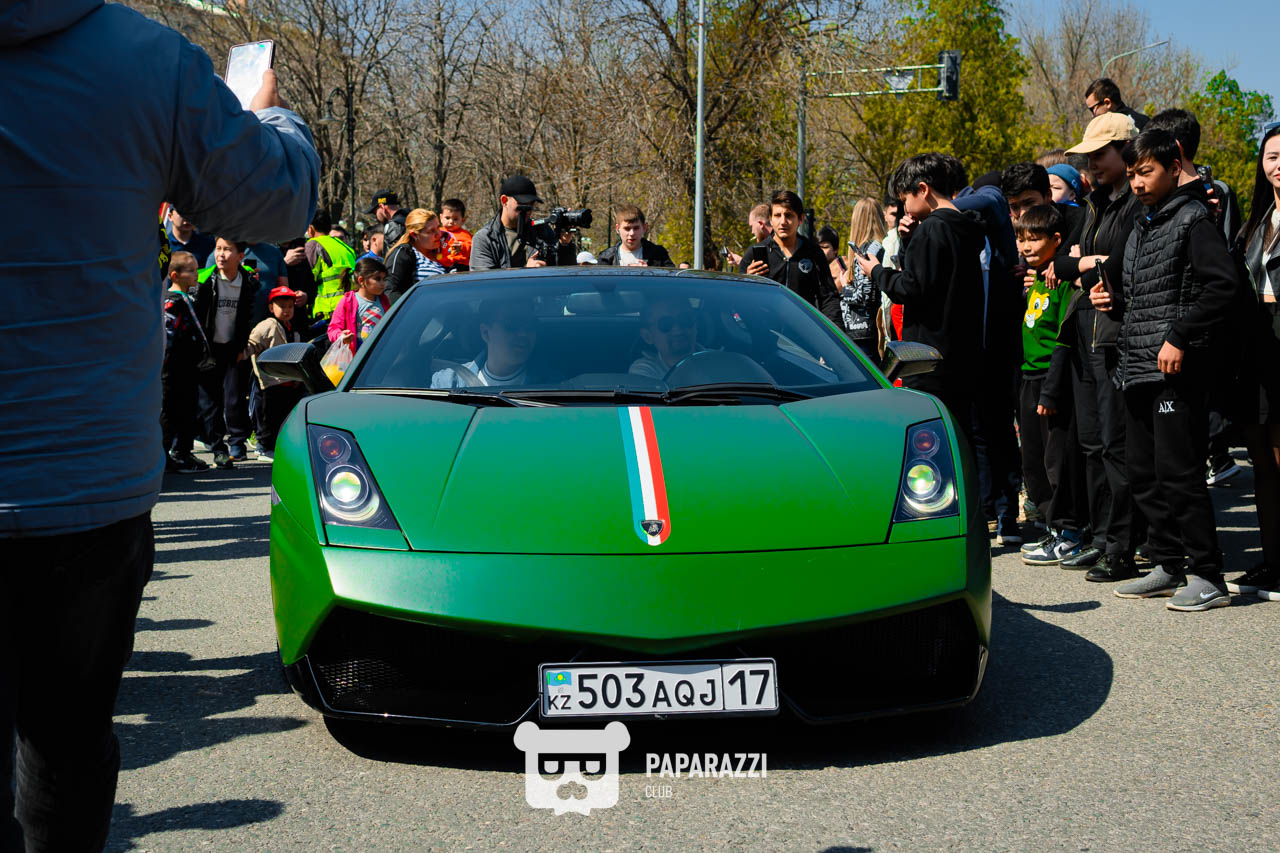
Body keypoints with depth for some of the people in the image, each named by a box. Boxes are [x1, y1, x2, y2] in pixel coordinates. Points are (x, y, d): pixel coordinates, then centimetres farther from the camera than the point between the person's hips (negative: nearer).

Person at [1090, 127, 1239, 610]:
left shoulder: (1192, 218, -6)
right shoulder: (1141, 228, 19)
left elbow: (1222, 283, -18)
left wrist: (1180, 337, -22)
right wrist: (1112, 302, 8)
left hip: (1177, 369, -9)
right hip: (1137, 366, 9)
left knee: (1177, 470, -9)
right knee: (1142, 471, 11)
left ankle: (1207, 575, -1)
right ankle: (1169, 566, 21)